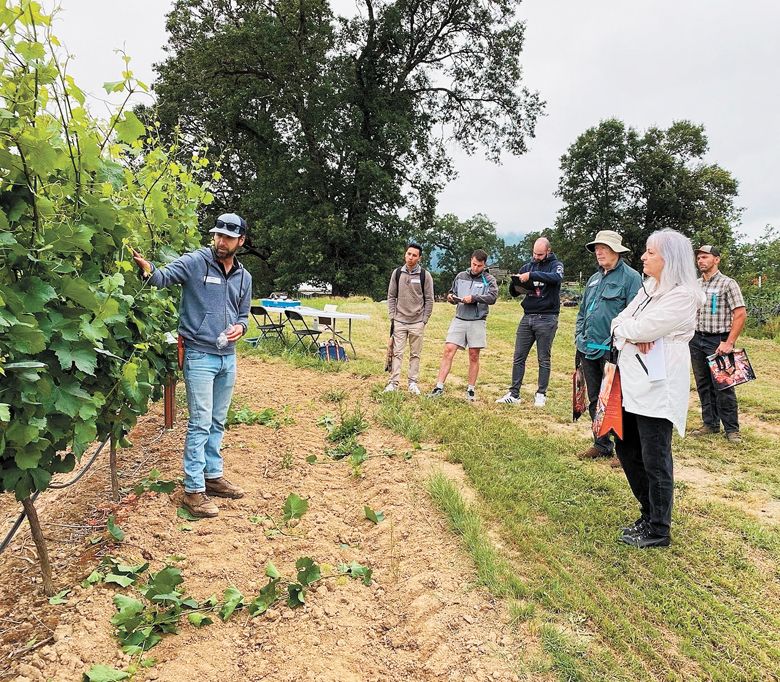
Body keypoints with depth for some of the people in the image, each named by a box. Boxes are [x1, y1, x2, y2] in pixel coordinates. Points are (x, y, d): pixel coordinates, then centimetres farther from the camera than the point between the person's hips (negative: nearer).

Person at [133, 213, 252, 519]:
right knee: (200, 423, -5)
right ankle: (193, 489, 4)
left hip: (228, 357, 6)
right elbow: (164, 276, -20)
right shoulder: (195, 262, -7)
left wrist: (240, 327, -3)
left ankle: (213, 476, 29)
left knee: (217, 422, 15)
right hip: (199, 356, -6)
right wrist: (148, 268, -42)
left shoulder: (244, 277, 11)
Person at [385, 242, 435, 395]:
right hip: (399, 321, 1)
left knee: (415, 354, 6)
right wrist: (392, 317, 2)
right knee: (397, 352, 0)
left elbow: (429, 300, 1)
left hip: (417, 322, -1)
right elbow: (391, 297, 9)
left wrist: (424, 320, -3)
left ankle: (413, 382, 14)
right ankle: (394, 382, 3)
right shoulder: (397, 273, 4)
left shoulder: (425, 275, -2)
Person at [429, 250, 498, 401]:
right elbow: (453, 294, 19)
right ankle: (439, 386, -5)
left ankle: (471, 389, 16)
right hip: (459, 319, 2)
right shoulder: (460, 276, 11)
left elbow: (493, 297, -14)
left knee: (474, 356, 4)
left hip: (477, 322, -2)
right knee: (448, 350, -7)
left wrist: (473, 297, -23)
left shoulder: (489, 280, 2)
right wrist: (450, 297, -4)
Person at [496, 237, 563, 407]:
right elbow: (514, 292, 14)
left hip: (546, 318, -4)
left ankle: (541, 395, 14)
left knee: (544, 359, 4)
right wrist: (515, 282, -9)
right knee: (518, 358, 3)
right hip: (527, 317, 4)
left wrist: (531, 275, -29)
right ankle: (514, 394, 9)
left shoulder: (555, 264, 1)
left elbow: (556, 277, -24)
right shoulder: (528, 266, 12)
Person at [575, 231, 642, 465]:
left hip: (612, 351, -8)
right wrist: (579, 339, 12)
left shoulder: (631, 277, -7)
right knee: (595, 401, 14)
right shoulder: (594, 278, 17)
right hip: (589, 350, 8)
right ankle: (602, 445, 27)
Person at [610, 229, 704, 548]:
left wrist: (626, 326, -1)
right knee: (627, 450, 17)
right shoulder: (648, 287, 13)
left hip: (657, 389, -9)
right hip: (632, 383, 9)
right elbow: (619, 322, 7)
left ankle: (658, 531, 18)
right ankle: (650, 514, 34)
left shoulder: (682, 296, -15)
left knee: (654, 460, 2)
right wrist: (633, 334, -13)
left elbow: (640, 329, -21)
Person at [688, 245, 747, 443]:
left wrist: (729, 343, -17)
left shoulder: (727, 284, -6)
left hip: (718, 341, -6)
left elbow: (741, 314, -11)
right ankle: (710, 423, 23)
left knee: (723, 386, -2)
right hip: (696, 340, 6)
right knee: (703, 385, 11)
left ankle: (732, 429, 9)